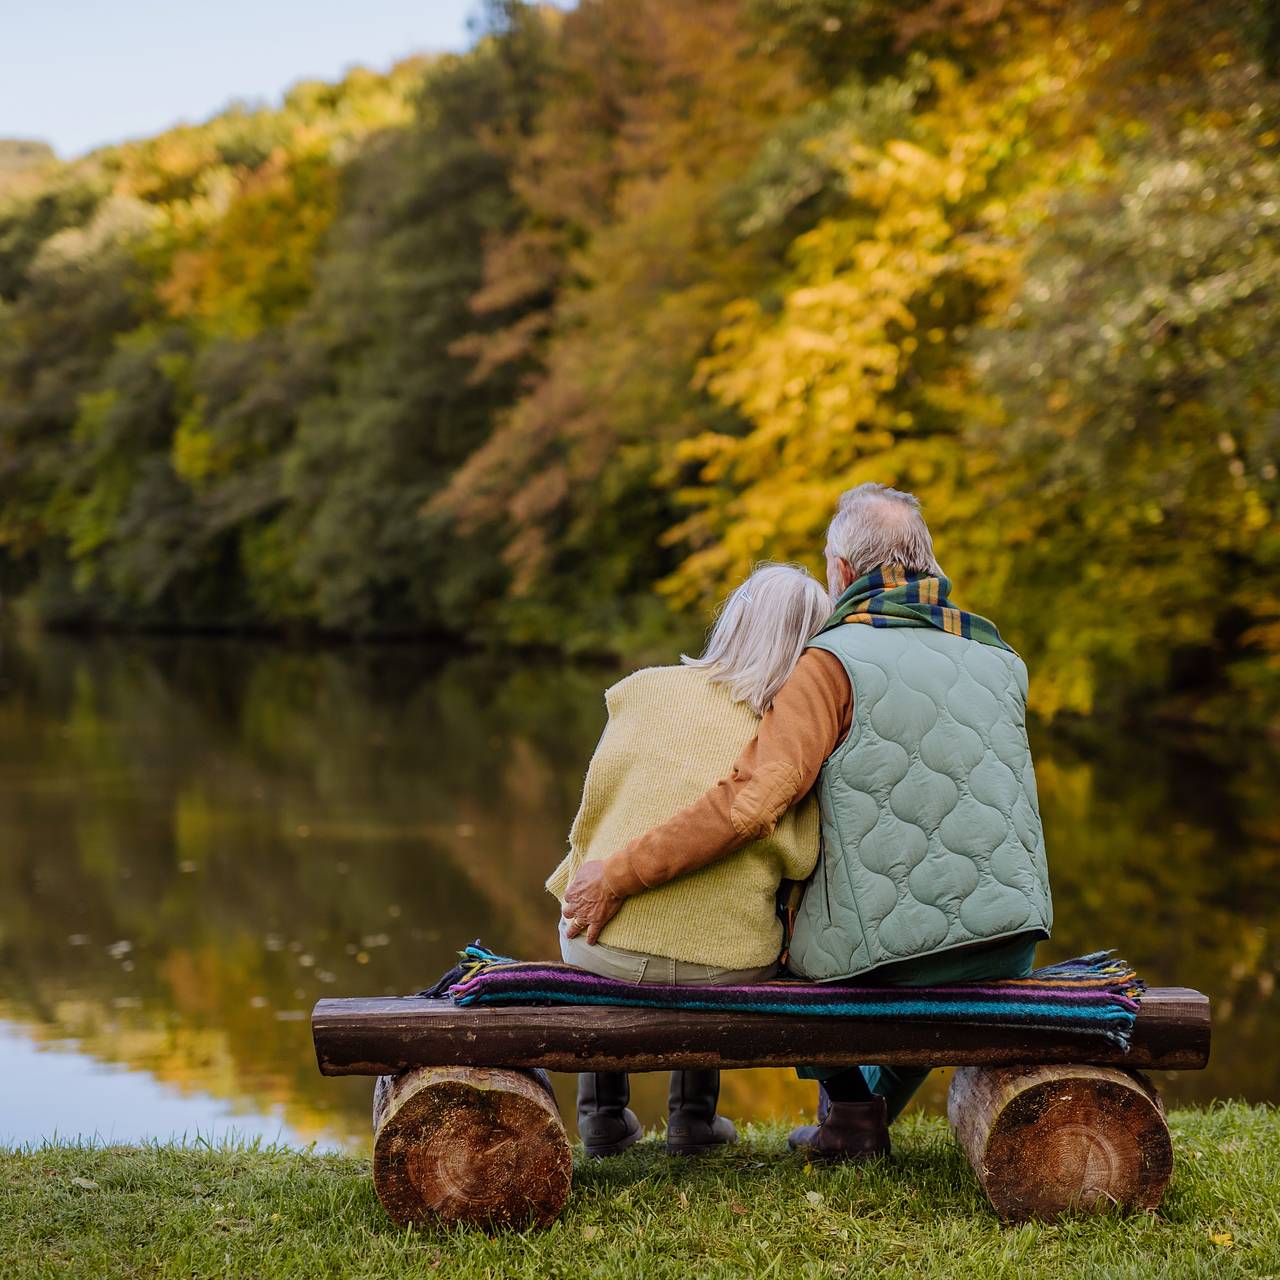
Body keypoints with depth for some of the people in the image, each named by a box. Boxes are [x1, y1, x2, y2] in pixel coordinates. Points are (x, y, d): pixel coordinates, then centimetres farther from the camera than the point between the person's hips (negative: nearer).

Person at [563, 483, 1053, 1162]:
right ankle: (876, 1105, 35)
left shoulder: (837, 661, -10)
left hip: (890, 952, -4)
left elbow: (751, 800, -22)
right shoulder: (1000, 660, 9)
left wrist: (618, 875, -15)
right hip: (1013, 945, 5)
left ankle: (848, 1106, 23)